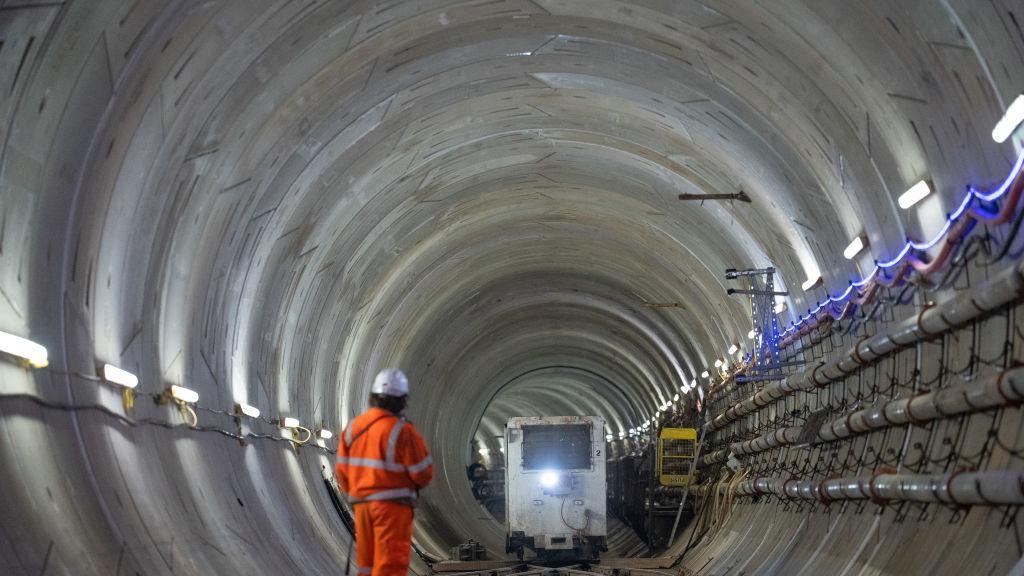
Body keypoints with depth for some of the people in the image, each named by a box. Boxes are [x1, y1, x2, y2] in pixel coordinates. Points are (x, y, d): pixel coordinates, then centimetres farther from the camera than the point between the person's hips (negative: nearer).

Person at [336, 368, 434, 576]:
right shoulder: (403, 431, -15)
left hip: (362, 504, 6)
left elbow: (342, 470, 7)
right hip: (392, 505, -6)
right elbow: (423, 473, -10)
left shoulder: (353, 427, 3)